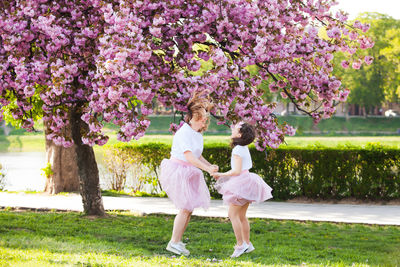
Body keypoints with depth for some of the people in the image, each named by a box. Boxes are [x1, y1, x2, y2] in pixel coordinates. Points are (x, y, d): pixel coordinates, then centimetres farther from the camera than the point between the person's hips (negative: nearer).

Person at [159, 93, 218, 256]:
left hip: (189, 174, 9)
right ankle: (174, 243, -7)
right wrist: (207, 169, -26)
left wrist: (211, 166, 12)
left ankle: (177, 241, 16)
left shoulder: (198, 134, 13)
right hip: (178, 172, -9)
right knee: (185, 208, -13)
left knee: (189, 208, 8)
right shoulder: (184, 132, -17)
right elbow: (189, 157, -24)